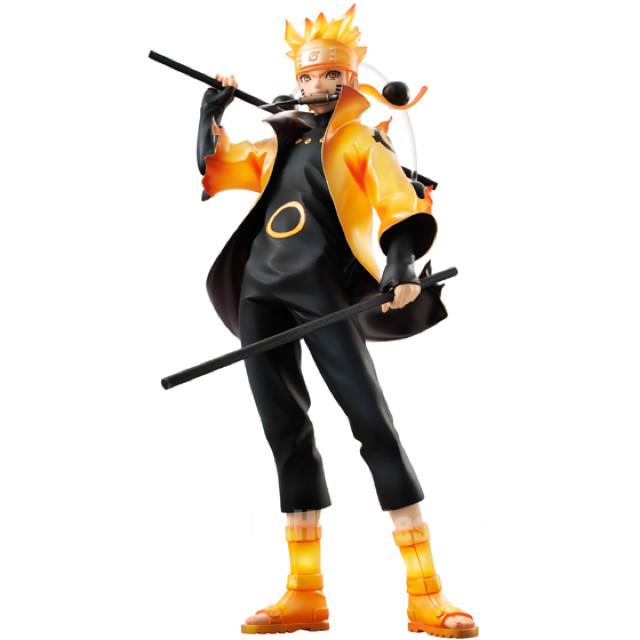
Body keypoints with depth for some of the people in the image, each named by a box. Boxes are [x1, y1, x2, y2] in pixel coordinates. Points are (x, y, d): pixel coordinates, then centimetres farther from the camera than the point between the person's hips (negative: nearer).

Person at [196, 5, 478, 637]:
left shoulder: (363, 141, 10)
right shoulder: (276, 146, 25)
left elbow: (400, 205, -6)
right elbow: (213, 167, 35)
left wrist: (401, 262, -23)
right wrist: (213, 111, 28)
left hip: (321, 289, -5)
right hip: (259, 289, 5)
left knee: (372, 422, -13)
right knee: (286, 432, 3)